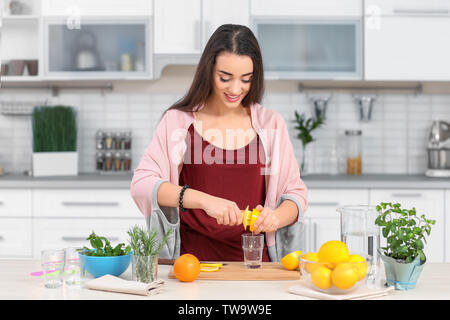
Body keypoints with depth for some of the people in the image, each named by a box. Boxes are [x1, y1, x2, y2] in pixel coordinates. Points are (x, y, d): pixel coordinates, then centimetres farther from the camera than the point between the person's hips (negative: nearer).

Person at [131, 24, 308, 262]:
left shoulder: (271, 125, 9)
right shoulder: (177, 121, 4)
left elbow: (296, 193, 13)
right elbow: (141, 184, -6)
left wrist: (275, 217, -10)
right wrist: (204, 200, -19)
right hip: (193, 258, -1)